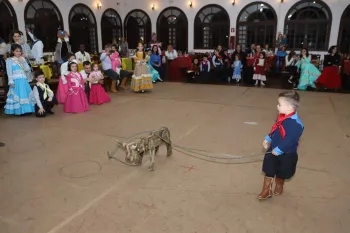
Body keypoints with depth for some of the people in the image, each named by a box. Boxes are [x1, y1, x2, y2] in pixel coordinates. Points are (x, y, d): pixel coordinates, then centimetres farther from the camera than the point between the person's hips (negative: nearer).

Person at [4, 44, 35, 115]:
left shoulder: (22, 59, 14)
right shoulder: (9, 60, -1)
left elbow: (27, 69, 7)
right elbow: (9, 72, -6)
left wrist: (23, 62, -5)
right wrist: (11, 82, -12)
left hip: (24, 80, 5)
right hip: (16, 81, -5)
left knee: (26, 94, 5)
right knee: (18, 95, -5)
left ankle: (26, 109, 13)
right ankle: (19, 110, -1)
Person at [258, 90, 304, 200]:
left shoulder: (296, 124, -31)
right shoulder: (282, 117, -4)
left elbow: (289, 141, -31)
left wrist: (278, 150, -27)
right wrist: (268, 139, 8)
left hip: (287, 154, -6)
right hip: (273, 150, 6)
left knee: (282, 174, 20)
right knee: (268, 171, 12)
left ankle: (279, 186, 48)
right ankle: (266, 190, 27)